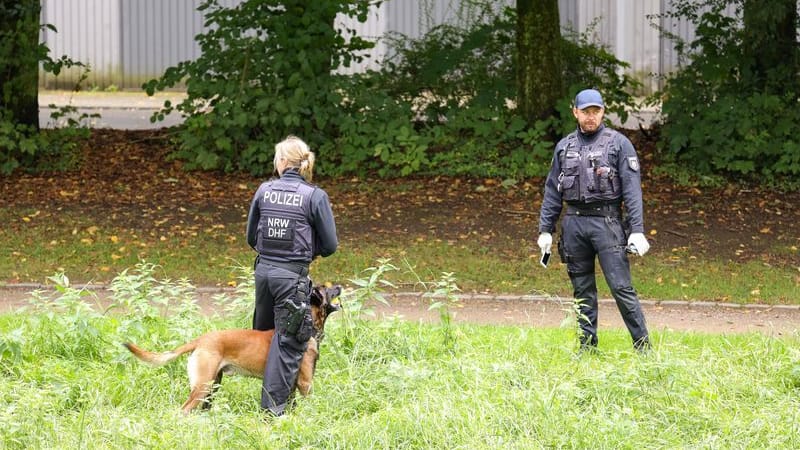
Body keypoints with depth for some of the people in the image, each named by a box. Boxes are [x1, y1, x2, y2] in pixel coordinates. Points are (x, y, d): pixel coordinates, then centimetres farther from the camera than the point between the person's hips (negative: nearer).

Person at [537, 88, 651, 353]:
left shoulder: (618, 143, 0)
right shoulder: (564, 147, 13)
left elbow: (632, 190, -5)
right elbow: (552, 191, 16)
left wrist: (637, 231, -12)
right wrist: (545, 230, 10)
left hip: (607, 221, -4)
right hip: (574, 224, 4)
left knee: (621, 287, -9)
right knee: (582, 290, 8)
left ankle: (643, 346, -5)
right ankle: (587, 348, 14)